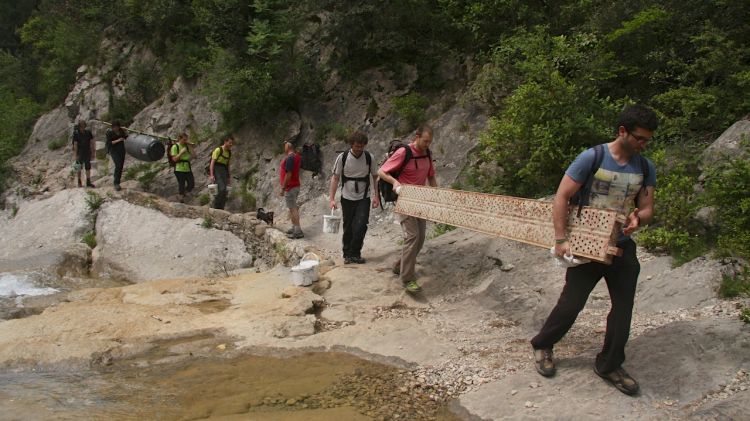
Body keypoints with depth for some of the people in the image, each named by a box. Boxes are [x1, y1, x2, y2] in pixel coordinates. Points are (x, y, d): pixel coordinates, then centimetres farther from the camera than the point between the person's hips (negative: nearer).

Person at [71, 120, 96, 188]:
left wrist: (93, 153, 3)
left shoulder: (88, 132, 0)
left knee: (88, 167, 3)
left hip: (87, 153, 3)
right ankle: (79, 182, 14)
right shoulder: (76, 133, -9)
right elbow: (75, 145, -10)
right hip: (80, 153, -3)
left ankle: (88, 182, 7)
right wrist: (75, 155, -13)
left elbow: (92, 142, 5)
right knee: (79, 168, 5)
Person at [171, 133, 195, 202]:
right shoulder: (175, 147, -4)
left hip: (187, 168, 5)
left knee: (191, 184, 1)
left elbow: (192, 157, 6)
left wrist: (191, 148, 0)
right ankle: (182, 200, 11)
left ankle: (183, 193, 26)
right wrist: (181, 152, -17)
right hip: (179, 169, -5)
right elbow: (174, 159, -9)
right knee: (181, 185, 0)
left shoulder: (187, 146, 10)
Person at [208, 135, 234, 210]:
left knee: (225, 192, 2)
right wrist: (211, 175, -19)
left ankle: (220, 209, 10)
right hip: (217, 171, -7)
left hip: (224, 172, 7)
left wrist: (229, 177, 17)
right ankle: (216, 207, -12)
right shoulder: (218, 150, -8)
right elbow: (212, 163, -11)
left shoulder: (229, 152, 13)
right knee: (222, 189, -22)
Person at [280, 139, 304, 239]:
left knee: (293, 208, -7)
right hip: (295, 186, 10)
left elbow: (288, 174, -22)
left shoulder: (289, 158, -20)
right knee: (293, 207, 17)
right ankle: (294, 227, 24)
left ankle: (298, 231, -6)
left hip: (290, 187, -10)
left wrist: (283, 188, -19)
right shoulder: (297, 156, 8)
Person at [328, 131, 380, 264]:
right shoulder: (343, 157, -9)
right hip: (347, 198, 0)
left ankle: (354, 254, 7)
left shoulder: (369, 157, -5)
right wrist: (332, 199, -12)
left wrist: (376, 196, -2)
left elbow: (375, 176, 5)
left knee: (360, 226, -10)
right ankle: (347, 254, 22)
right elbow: (335, 178, -5)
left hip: (363, 198, 0)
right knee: (348, 228, 6)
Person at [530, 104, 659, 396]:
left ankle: (609, 365, 24)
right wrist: (560, 240, -18)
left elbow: (647, 208, 5)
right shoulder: (592, 158, -14)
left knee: (623, 309, 7)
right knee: (571, 304, 2)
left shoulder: (645, 168, 2)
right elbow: (562, 197, -13)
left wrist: (638, 217, -20)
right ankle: (541, 346, 27)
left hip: (623, 248, 5)